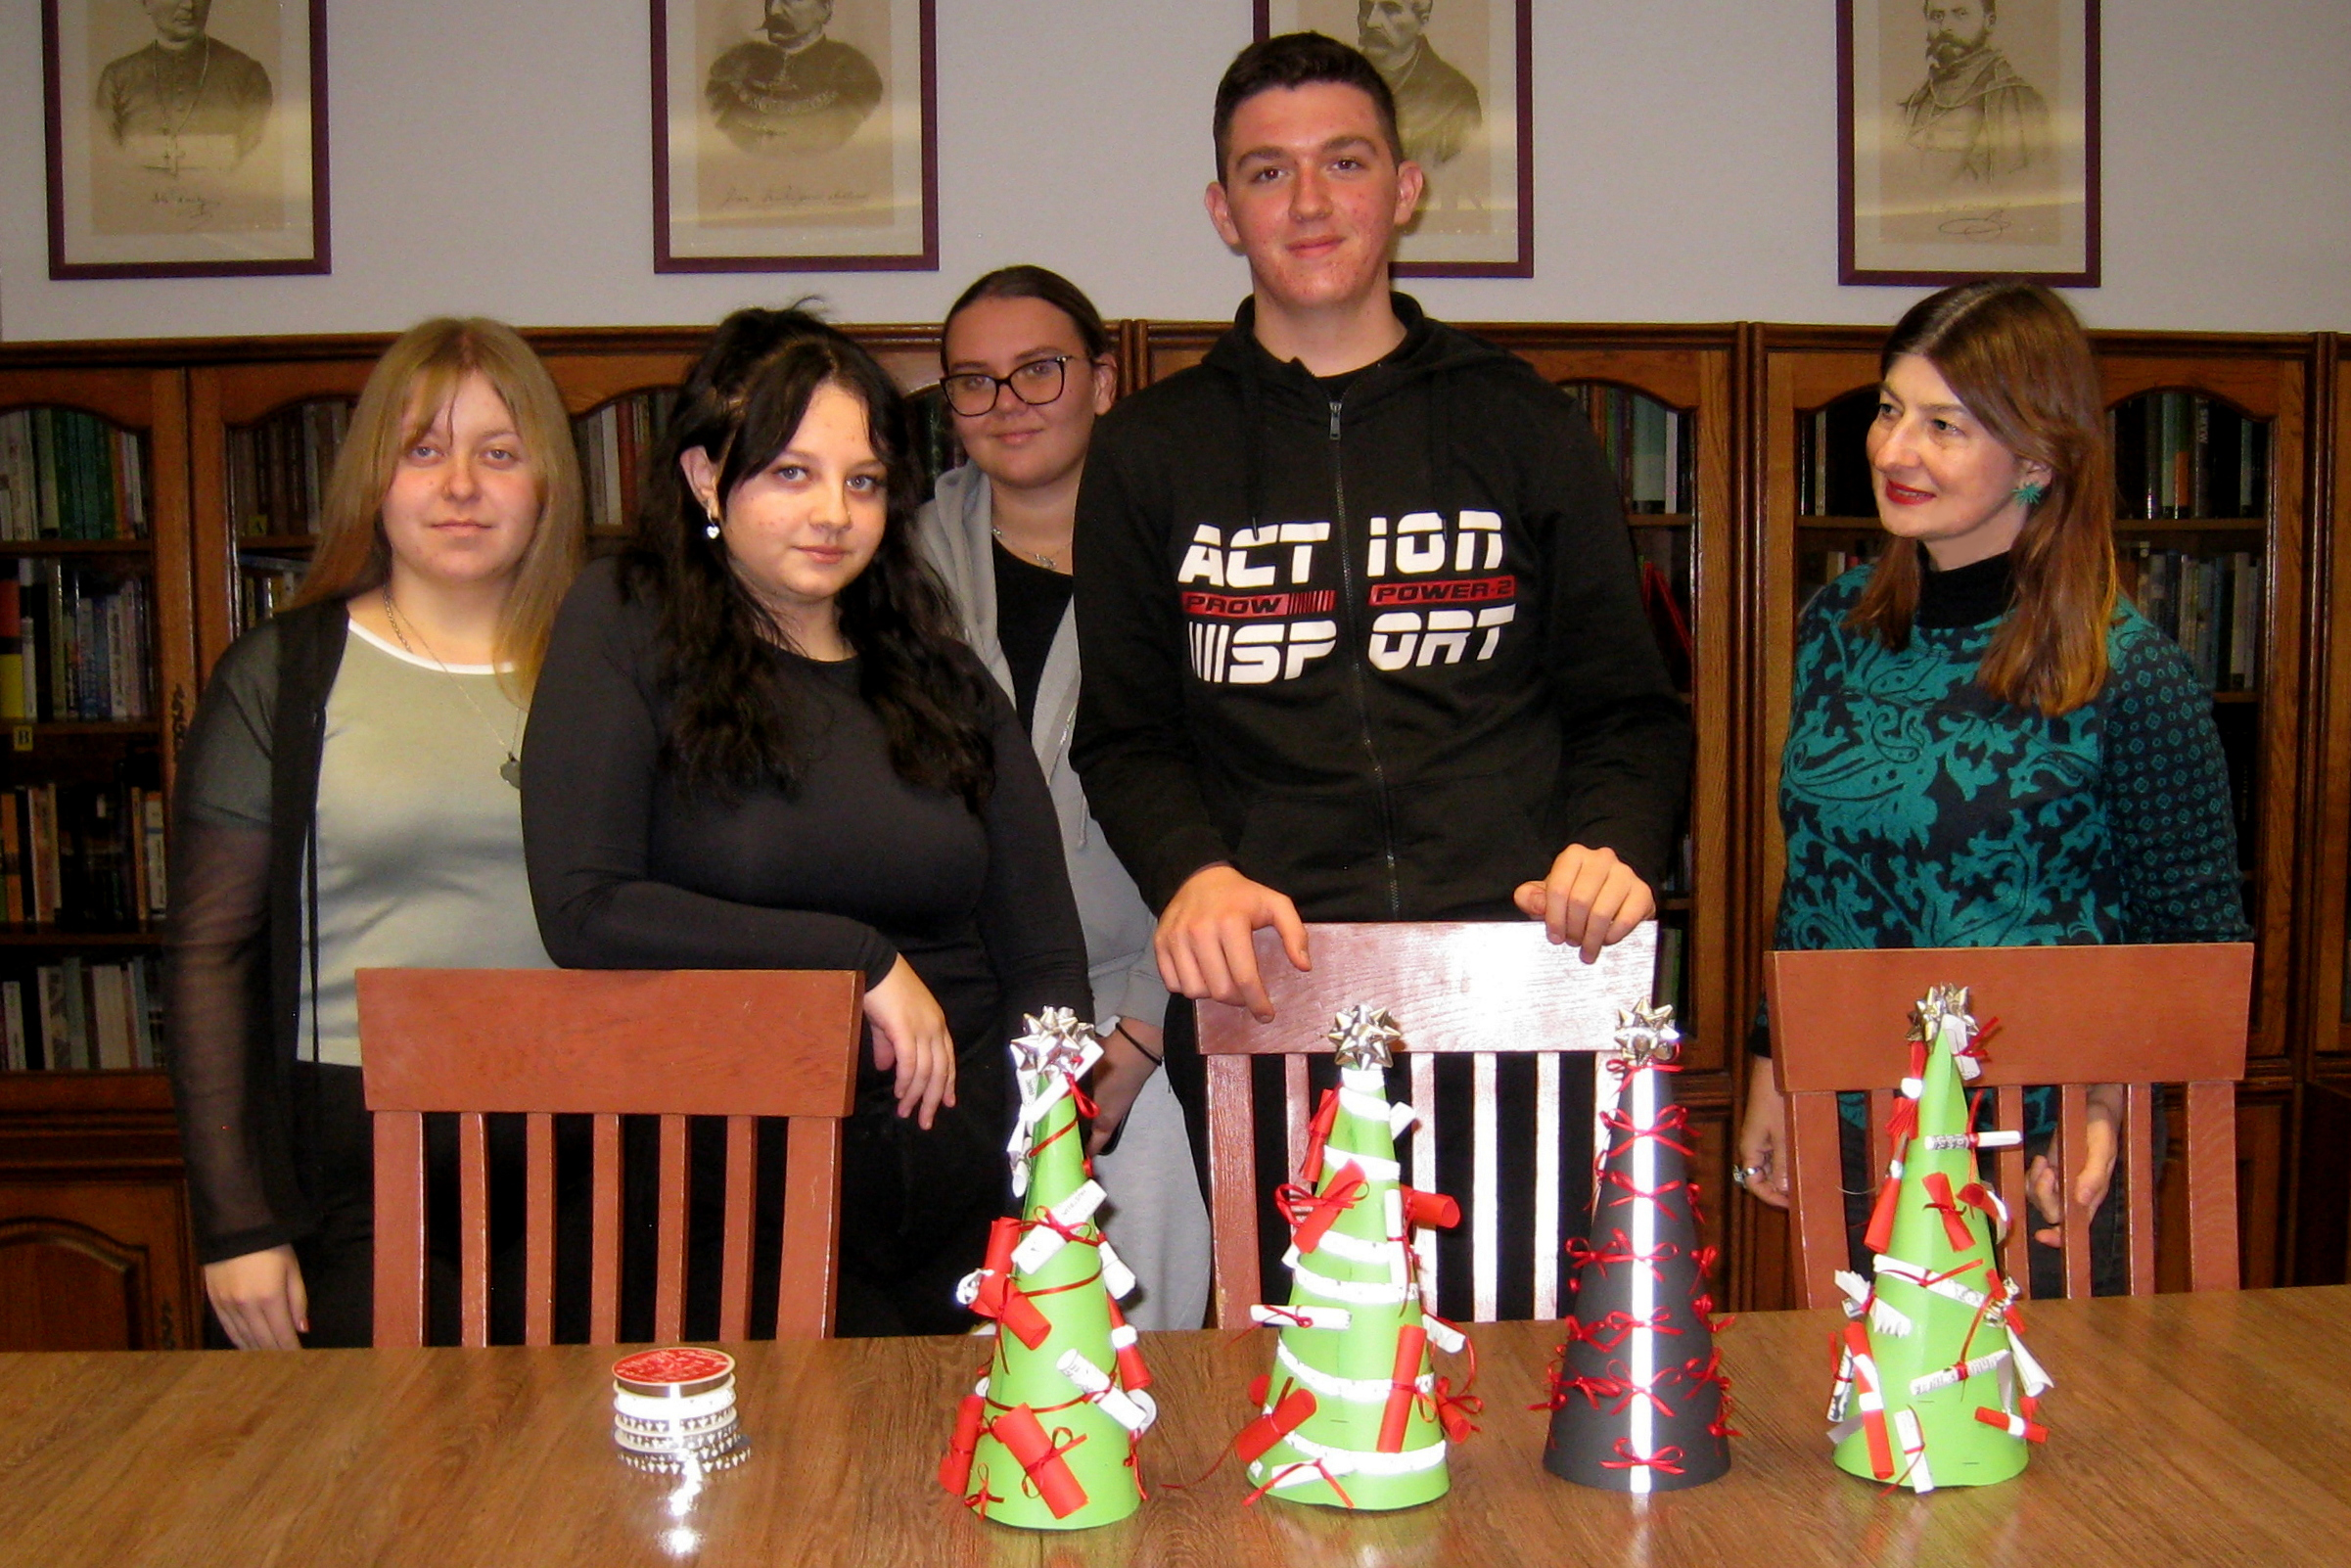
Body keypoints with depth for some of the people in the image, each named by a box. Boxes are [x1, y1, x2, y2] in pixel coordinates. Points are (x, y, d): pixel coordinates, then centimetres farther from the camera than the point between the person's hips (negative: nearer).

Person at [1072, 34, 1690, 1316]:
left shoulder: (1523, 427, 12)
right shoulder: (1149, 453, 11)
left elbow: (1626, 704, 13)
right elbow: (1123, 735, 11)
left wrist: (1616, 846, -7)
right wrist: (1192, 872, -9)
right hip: (1258, 984, 0)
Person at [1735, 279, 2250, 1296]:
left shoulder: (2125, 674, -14)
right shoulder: (1839, 624, 2)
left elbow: (2203, 942, -7)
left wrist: (2110, 1099, -20)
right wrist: (1772, 1074, 10)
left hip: (2037, 1159, -5)